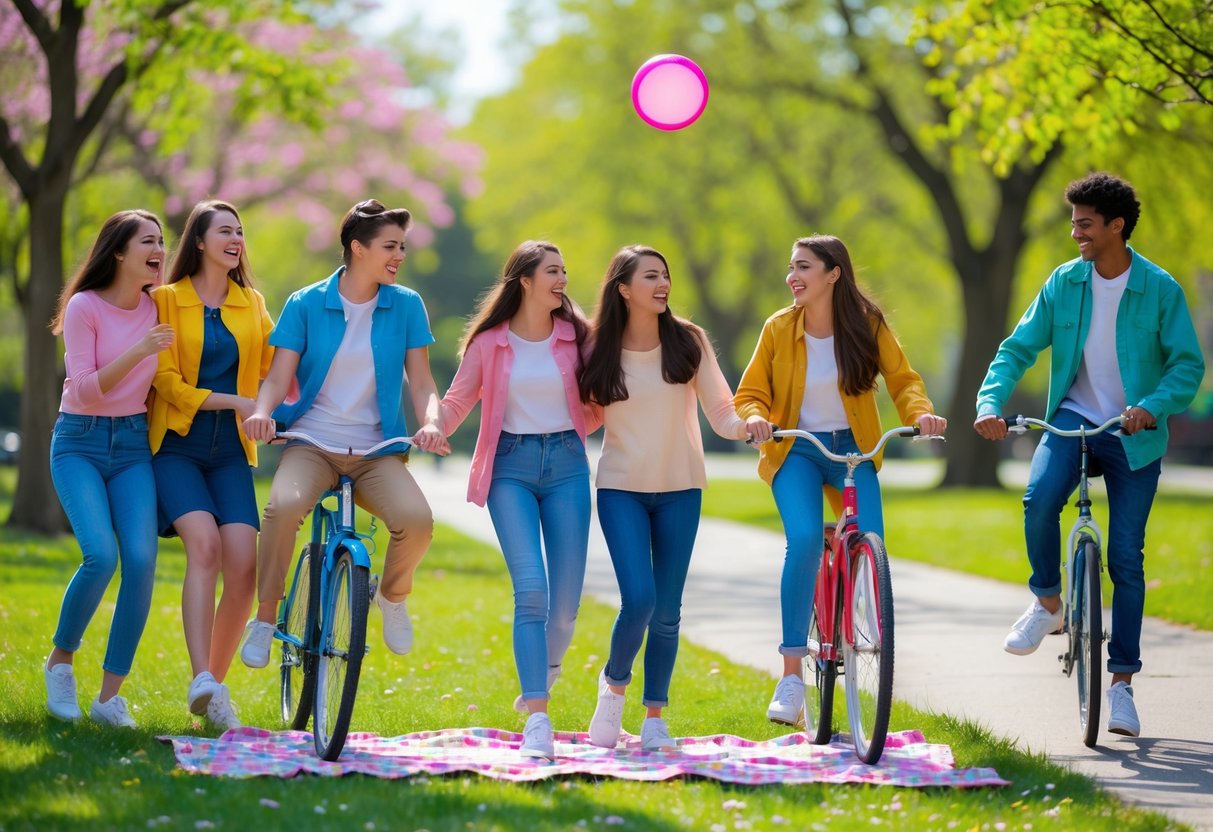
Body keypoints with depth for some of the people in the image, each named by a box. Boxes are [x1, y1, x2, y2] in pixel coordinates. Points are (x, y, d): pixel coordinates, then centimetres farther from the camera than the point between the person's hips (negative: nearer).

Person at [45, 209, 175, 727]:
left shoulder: (158, 309, 6)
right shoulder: (85, 306, -8)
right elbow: (84, 390, -15)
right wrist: (137, 352, -27)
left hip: (133, 445, 4)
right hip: (80, 442, -4)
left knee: (142, 560, -16)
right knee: (101, 554, -23)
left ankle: (110, 696, -8)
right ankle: (60, 660, 4)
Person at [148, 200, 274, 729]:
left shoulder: (252, 305, 15)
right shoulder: (166, 300, 3)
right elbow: (166, 379, -4)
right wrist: (234, 401, -13)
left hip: (230, 452, 4)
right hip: (176, 447, -3)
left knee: (243, 566, -13)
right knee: (204, 541, -27)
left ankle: (215, 687, 1)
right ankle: (200, 679, -34)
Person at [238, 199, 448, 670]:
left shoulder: (406, 306, 5)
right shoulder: (306, 305, 2)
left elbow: (421, 382, 3)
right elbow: (279, 376, -1)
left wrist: (431, 423, -18)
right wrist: (261, 413, -23)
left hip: (377, 449, 1)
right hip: (311, 442, -1)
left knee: (416, 519, -28)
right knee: (284, 506, -35)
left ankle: (392, 596, 6)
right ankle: (265, 618, -16)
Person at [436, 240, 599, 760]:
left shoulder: (574, 336, 8)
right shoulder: (490, 341, 3)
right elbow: (457, 401, 4)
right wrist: (432, 427, -14)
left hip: (566, 463, 2)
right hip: (511, 467, -2)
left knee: (565, 600, -3)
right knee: (531, 590, -16)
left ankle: (545, 670, 30)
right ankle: (537, 721, -17)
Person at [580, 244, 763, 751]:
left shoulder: (689, 342, -2)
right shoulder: (601, 350, -1)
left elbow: (719, 411, -2)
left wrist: (745, 426, -22)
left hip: (680, 489, 1)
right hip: (621, 488, -1)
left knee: (667, 611, 4)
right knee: (639, 599, -16)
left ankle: (655, 718, 17)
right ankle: (614, 685, 12)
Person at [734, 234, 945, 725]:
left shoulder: (867, 324, -4)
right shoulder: (779, 328, -4)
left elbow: (902, 379, -1)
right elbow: (751, 394, 0)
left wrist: (920, 412, -22)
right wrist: (755, 418, -23)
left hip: (852, 449, 1)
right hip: (796, 450, -1)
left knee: (869, 540, -21)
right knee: (804, 539, -26)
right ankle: (792, 675, -24)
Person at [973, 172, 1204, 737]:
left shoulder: (1160, 289, -8)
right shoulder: (1064, 283, -1)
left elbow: (1188, 363, -9)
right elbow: (1018, 348, -1)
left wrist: (1152, 406, -28)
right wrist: (990, 403, -17)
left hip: (1133, 436, -1)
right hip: (1072, 419, 2)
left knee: (1126, 558, -1)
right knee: (1039, 499, -28)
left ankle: (1121, 682, 9)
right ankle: (1047, 603, -2)